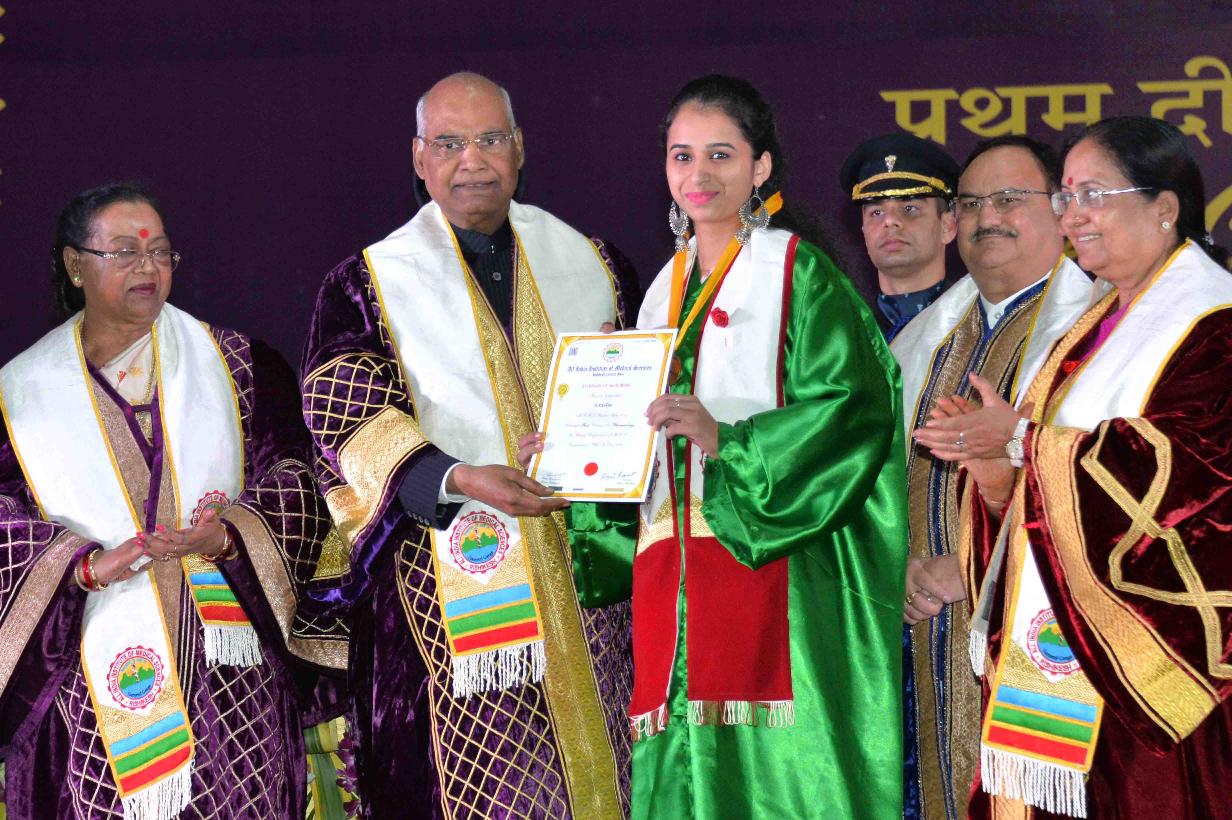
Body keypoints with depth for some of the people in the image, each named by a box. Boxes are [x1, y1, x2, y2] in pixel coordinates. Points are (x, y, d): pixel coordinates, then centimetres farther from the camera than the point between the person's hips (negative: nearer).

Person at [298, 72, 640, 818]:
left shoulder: (587, 262, 15)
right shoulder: (371, 284, 6)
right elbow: (348, 420, -7)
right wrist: (456, 479, -23)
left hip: (586, 578, 3)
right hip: (457, 585, -3)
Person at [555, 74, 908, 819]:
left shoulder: (799, 275, 0)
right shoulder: (670, 287, 20)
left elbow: (849, 409, -12)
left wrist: (727, 439, -23)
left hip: (774, 574, -6)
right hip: (672, 578, 6)